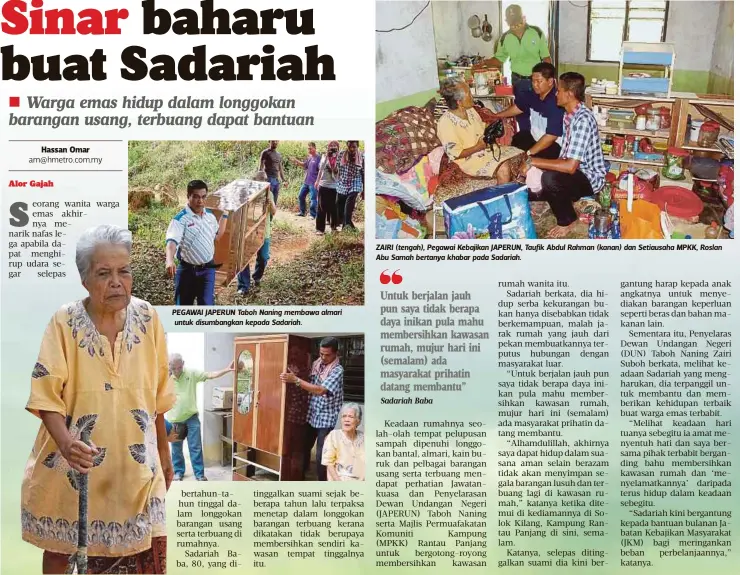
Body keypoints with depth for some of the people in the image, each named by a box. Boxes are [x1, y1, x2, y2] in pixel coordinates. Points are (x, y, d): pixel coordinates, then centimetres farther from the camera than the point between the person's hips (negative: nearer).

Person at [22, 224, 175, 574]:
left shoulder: (147, 318, -3)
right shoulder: (64, 323, -11)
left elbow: (157, 395, 5)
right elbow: (46, 396, -14)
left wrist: (164, 452, 12)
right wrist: (65, 443, -32)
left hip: (134, 467, 2)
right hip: (72, 468, -2)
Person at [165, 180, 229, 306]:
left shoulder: (210, 215, 4)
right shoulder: (180, 219, -16)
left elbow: (217, 236, 20)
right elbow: (171, 241, -31)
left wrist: (224, 215, 14)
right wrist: (169, 260, -51)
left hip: (207, 269, 4)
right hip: (187, 270, -4)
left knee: (206, 306, -1)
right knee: (183, 307, 8)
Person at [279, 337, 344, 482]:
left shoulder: (337, 371, -18)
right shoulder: (316, 364, 4)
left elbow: (320, 390, -29)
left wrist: (295, 380, -31)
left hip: (326, 419, -7)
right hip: (311, 415, 7)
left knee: (322, 454, -5)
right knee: (304, 448, 17)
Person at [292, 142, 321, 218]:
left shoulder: (318, 158, -13)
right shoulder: (309, 157, 11)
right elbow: (304, 165, 21)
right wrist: (297, 162, 4)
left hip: (313, 183, -9)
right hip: (306, 182, 9)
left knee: (313, 199, -5)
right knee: (301, 195, 15)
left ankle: (313, 215, 2)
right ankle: (302, 212, 26)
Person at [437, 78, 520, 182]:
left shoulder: (470, 110, 3)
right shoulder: (445, 122, -21)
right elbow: (455, 154, -21)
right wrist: (478, 147, -20)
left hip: (484, 148, 9)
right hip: (468, 158, -9)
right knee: (503, 169, -28)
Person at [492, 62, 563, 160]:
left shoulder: (556, 102, -27)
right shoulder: (534, 94, -3)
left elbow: (551, 136, -30)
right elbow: (518, 107, 19)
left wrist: (528, 153, -30)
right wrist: (496, 116, 17)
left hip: (553, 144, -9)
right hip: (534, 136, 9)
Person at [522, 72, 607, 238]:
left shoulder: (583, 119, -28)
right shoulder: (569, 115, 3)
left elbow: (571, 166, -34)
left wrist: (534, 161, -28)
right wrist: (535, 163, -2)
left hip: (590, 178, -9)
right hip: (576, 171, 9)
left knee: (550, 178, -35)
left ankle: (567, 220, -10)